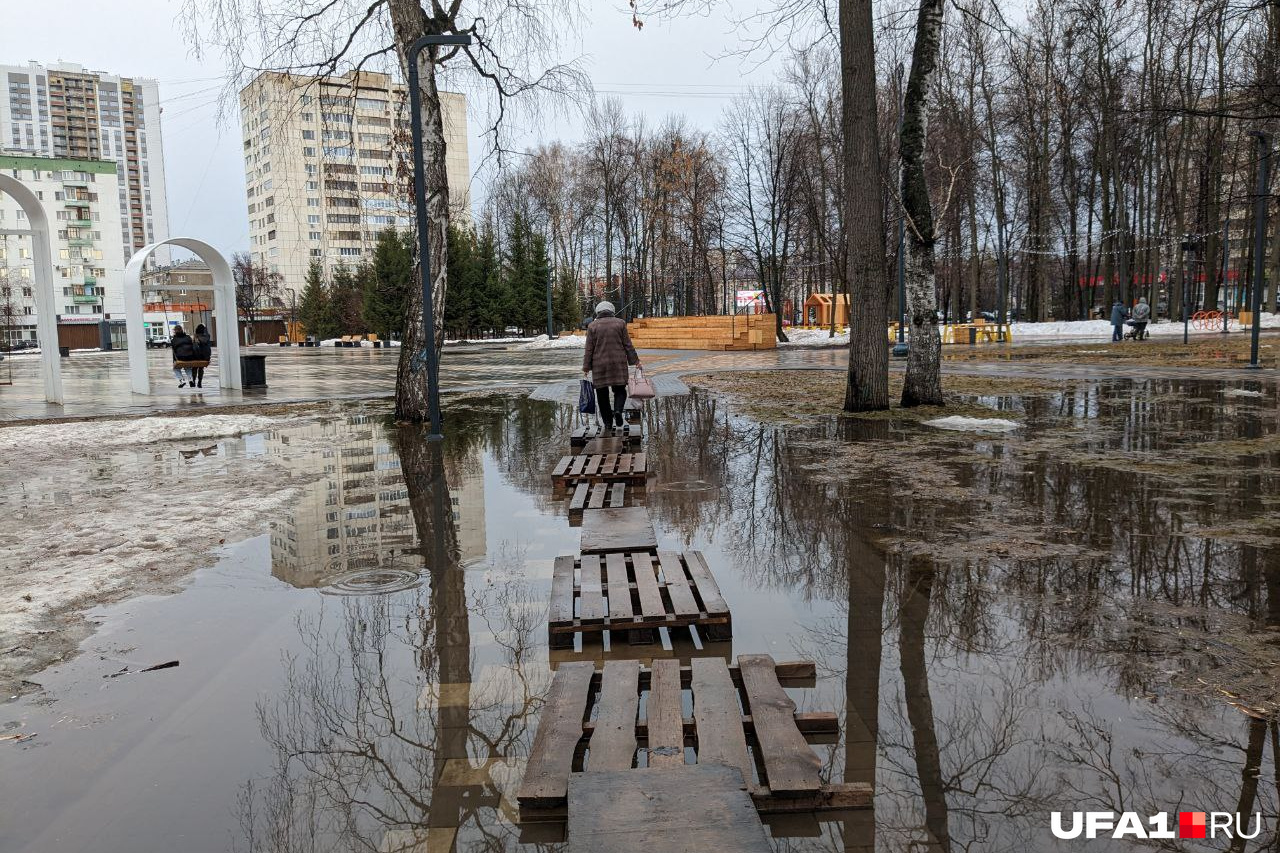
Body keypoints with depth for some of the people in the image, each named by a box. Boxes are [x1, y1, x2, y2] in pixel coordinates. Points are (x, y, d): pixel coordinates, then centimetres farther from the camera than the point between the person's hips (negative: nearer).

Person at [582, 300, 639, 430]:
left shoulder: (593, 326, -1)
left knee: (602, 394, 7)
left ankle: (608, 422, 7)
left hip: (599, 365, 0)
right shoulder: (620, 323, 2)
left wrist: (586, 366, 3)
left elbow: (589, 349, -2)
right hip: (618, 363, 0)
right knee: (619, 390, 11)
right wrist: (635, 360, 7)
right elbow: (627, 345, 1)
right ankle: (618, 410, -16)